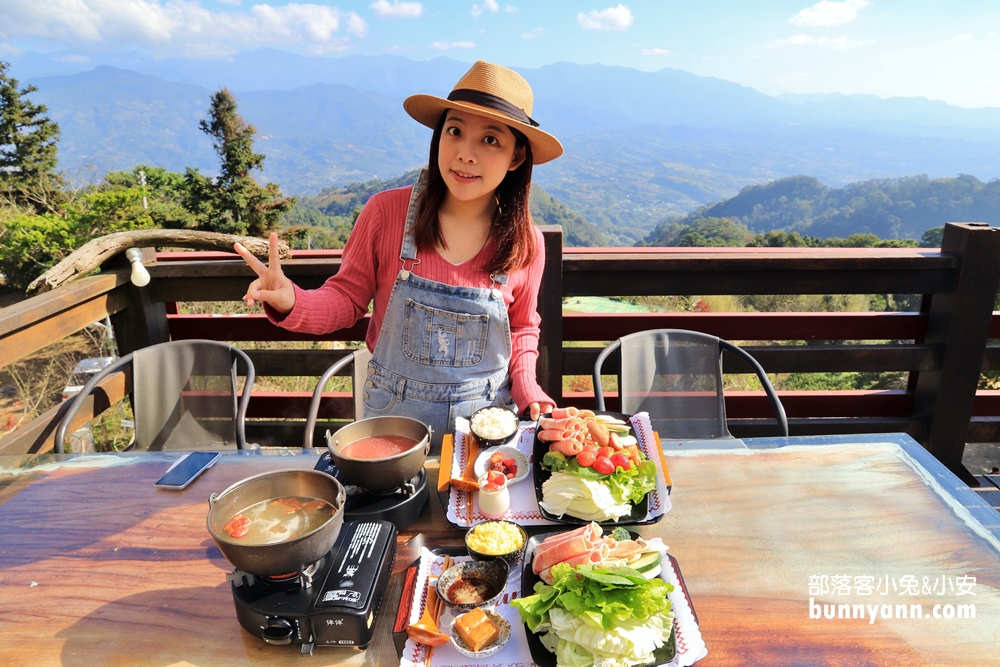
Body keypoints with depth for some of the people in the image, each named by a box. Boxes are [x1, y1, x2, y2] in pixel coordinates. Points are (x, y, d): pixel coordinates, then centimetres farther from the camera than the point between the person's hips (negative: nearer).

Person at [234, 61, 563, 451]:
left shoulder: (525, 242, -10)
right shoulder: (386, 212, -15)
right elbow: (347, 300, -4)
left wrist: (526, 389, -9)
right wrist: (291, 302, -24)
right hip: (393, 415, 0)